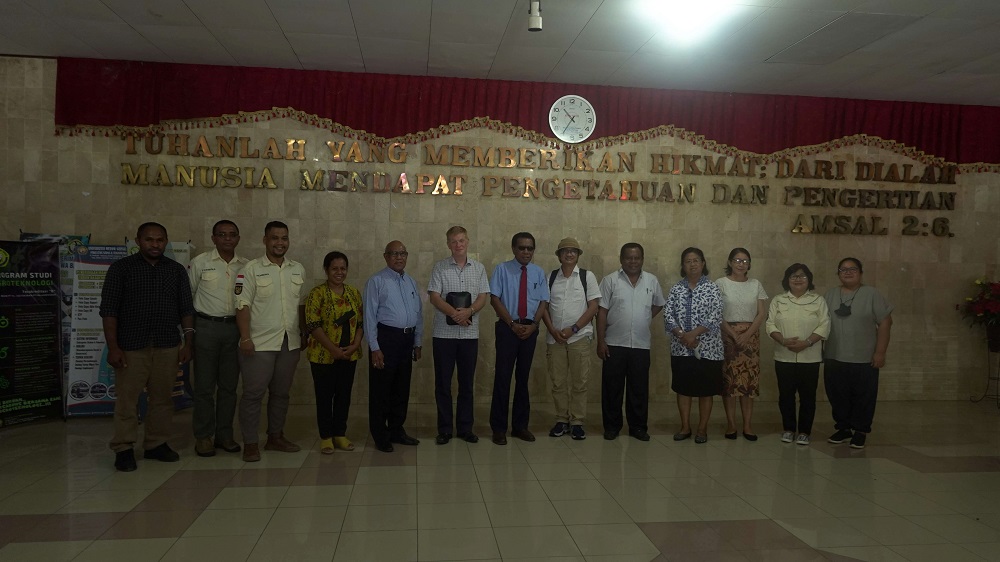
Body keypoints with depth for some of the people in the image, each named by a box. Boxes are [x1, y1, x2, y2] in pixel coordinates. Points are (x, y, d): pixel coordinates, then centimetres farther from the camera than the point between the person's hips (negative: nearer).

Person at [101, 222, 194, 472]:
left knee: (162, 398, 7)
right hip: (131, 347, -2)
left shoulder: (177, 270, 9)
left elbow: (186, 309, 9)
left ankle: (157, 444, 20)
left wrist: (188, 342, 2)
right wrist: (113, 346, -10)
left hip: (168, 346, 3)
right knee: (127, 398, -1)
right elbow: (108, 309, -3)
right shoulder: (121, 268, 1)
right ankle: (123, 449, 11)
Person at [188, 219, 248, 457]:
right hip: (207, 328, -3)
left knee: (229, 385, 9)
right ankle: (203, 437, 11)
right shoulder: (200, 262, -2)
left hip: (235, 328, 3)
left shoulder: (245, 266, 7)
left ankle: (224, 435, 19)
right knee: (205, 385, 1)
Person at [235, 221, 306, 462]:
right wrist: (245, 338, -15)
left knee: (281, 392, 13)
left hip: (290, 343, 5)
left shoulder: (298, 269, 9)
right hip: (260, 343, -4)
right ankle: (250, 444, 9)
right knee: (253, 393, 0)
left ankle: (275, 437, 26)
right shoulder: (252, 268, -4)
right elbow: (243, 305, -9)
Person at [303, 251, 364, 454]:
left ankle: (340, 434, 22)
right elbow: (313, 325, -13)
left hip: (349, 355, 4)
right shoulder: (317, 293, -8)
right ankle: (326, 437, 15)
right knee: (325, 396, 4)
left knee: (344, 395, 10)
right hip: (324, 355, -4)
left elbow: (361, 322, 8)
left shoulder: (354, 293, 7)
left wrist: (355, 345, -8)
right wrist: (333, 349, -17)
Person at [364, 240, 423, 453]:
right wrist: (375, 348, -14)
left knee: (402, 387, 15)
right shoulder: (376, 281, -6)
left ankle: (397, 430, 28)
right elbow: (370, 315, -10)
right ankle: (380, 436, 14)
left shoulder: (411, 282, 13)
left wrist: (417, 342, 13)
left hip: (407, 339, 6)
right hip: (386, 337, -6)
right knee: (381, 389, 3)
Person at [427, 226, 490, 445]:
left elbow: (483, 297, 1)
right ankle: (444, 429, 15)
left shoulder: (479, 268, 8)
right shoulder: (440, 268, 1)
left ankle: (465, 428, 19)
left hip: (470, 333, 2)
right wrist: (454, 313, -20)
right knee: (443, 382, 4)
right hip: (444, 333, -2)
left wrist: (468, 311, -17)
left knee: (467, 382, 8)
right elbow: (434, 296, -7)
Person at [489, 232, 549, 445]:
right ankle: (499, 427, 9)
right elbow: (494, 299, -7)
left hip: (530, 329, 3)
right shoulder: (502, 269, -3)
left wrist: (532, 325, -8)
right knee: (503, 376, -1)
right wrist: (513, 324, -12)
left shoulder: (538, 272, 7)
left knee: (523, 377, 11)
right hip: (507, 327, -3)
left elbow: (543, 302, 6)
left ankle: (520, 425, 21)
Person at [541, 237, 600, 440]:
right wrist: (553, 330, -7)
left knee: (579, 382, 1)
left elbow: (593, 307, -2)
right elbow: (544, 306, 7)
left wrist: (573, 329, -10)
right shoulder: (551, 277, 8)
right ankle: (561, 421, 16)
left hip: (580, 337, -2)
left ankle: (577, 422, 10)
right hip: (555, 337, 2)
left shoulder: (587, 276, 2)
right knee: (558, 382, 6)